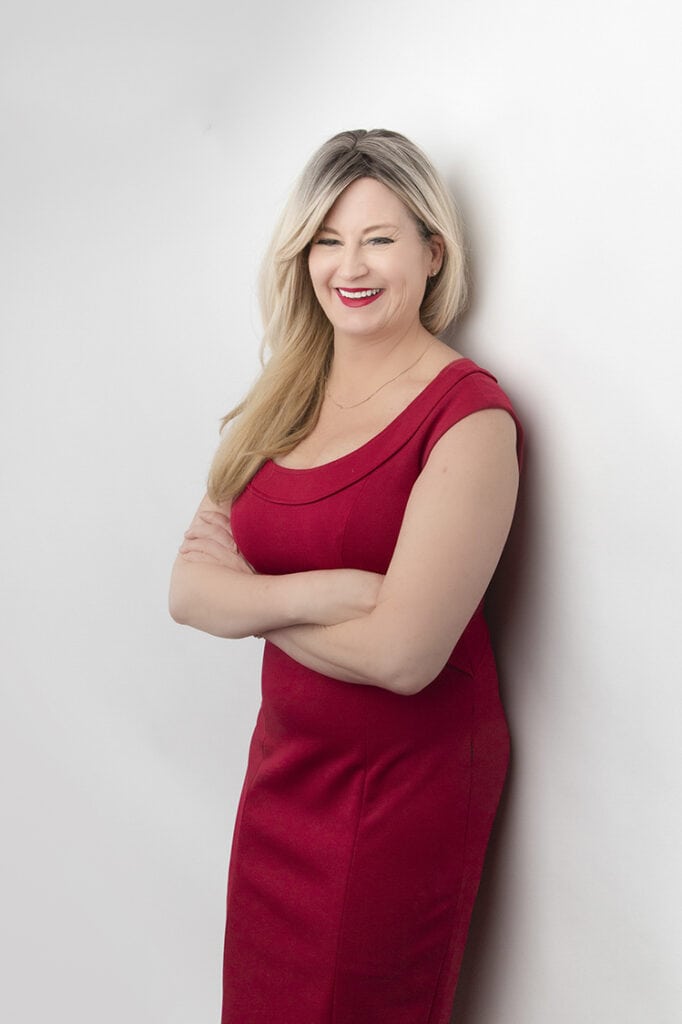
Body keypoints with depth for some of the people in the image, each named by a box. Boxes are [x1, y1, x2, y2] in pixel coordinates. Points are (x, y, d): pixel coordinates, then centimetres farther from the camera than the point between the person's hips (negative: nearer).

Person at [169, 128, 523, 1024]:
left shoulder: (469, 413, -17)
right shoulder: (281, 403, 2)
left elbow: (401, 654, -25)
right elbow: (188, 588, -4)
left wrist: (247, 596, -10)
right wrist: (313, 592, -21)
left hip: (408, 780, -6)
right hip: (284, 759, 6)